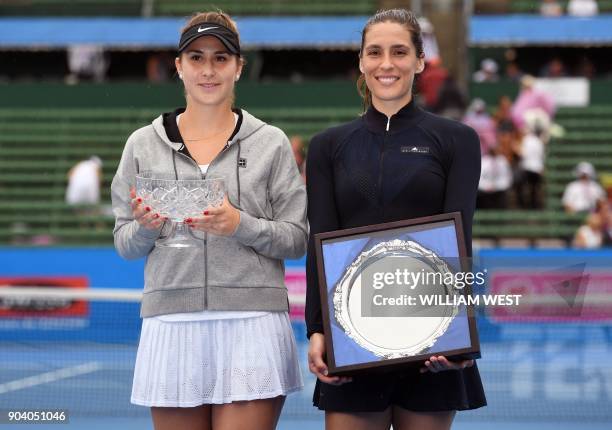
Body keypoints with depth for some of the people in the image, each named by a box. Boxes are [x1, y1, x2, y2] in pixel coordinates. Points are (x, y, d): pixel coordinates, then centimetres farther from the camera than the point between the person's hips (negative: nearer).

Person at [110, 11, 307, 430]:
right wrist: (146, 228, -9)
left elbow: (298, 239, 5)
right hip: (171, 326, 2)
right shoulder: (143, 145, 10)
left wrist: (240, 225, -13)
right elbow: (125, 244, 13)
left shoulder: (271, 143, 6)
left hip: (253, 323, -2)